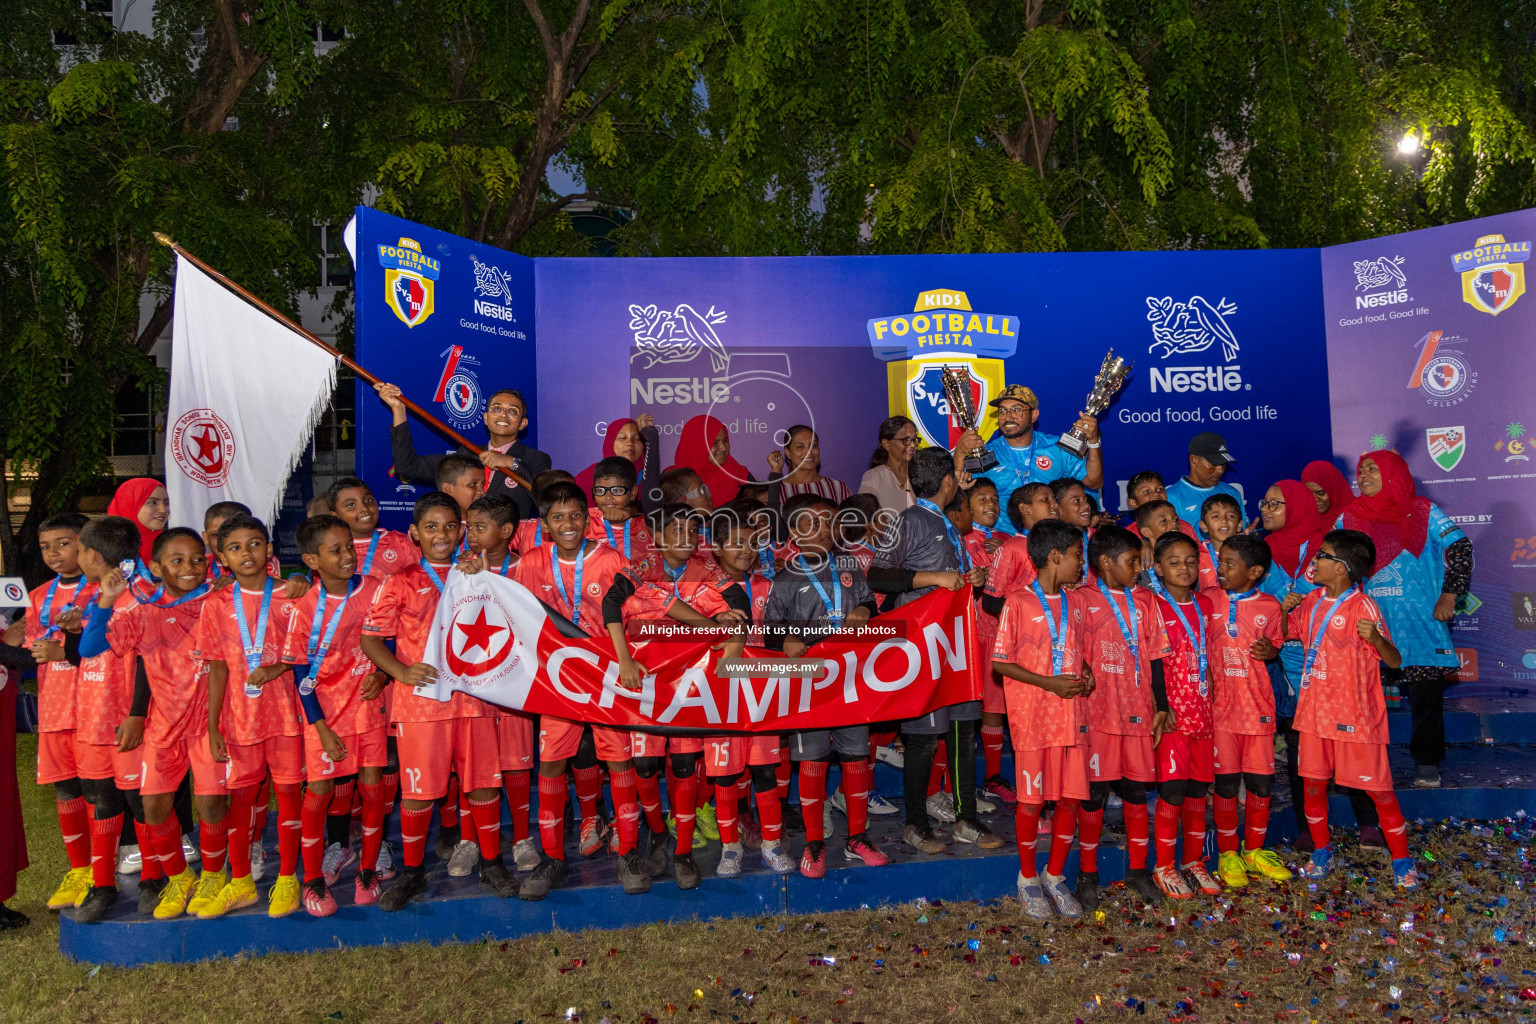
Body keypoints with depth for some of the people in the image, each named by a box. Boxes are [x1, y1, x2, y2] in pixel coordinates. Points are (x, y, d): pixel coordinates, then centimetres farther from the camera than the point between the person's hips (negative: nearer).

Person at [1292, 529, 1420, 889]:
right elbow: (1288, 631, 22)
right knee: (1313, 783, 12)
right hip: (1315, 711, 6)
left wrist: (1375, 637, -37)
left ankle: (1402, 860, 19)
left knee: (1378, 788, 3)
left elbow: (1394, 661, -16)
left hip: (1355, 715, -6)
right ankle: (1322, 852, 28)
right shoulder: (1312, 602, 6)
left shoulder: (1363, 607, -14)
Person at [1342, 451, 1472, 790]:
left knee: (1425, 694, 1)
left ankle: (1427, 763, 13)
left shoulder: (1423, 512, 1)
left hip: (1420, 621, -2)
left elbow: (1460, 547, -3)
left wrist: (1449, 594, -11)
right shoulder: (1349, 518, 8)